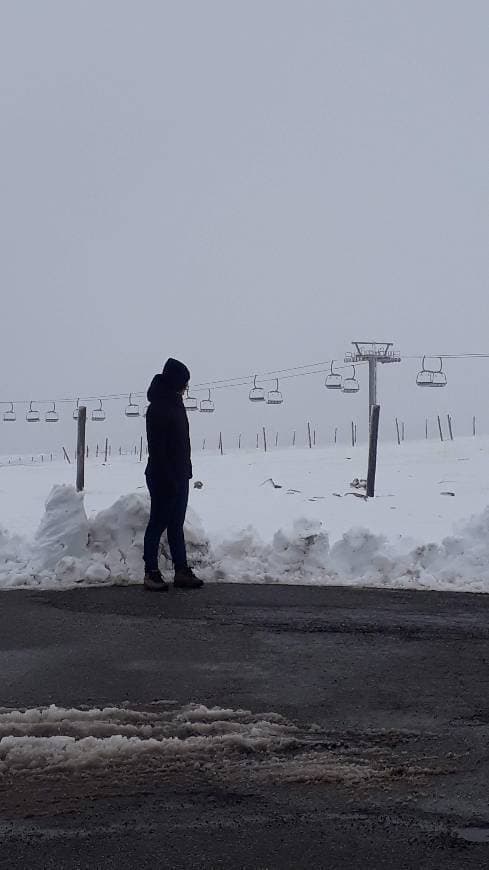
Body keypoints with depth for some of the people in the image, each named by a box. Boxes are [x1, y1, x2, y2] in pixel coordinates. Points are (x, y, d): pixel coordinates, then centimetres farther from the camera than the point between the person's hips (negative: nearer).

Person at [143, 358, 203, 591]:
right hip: (163, 477, -9)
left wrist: (185, 471, 14)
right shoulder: (158, 408, -16)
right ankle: (151, 572, 5)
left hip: (179, 477, 9)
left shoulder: (175, 404, 12)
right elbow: (157, 448, -21)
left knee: (176, 525, 10)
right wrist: (168, 477, -23)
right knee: (158, 523, -2)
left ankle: (181, 571, 14)